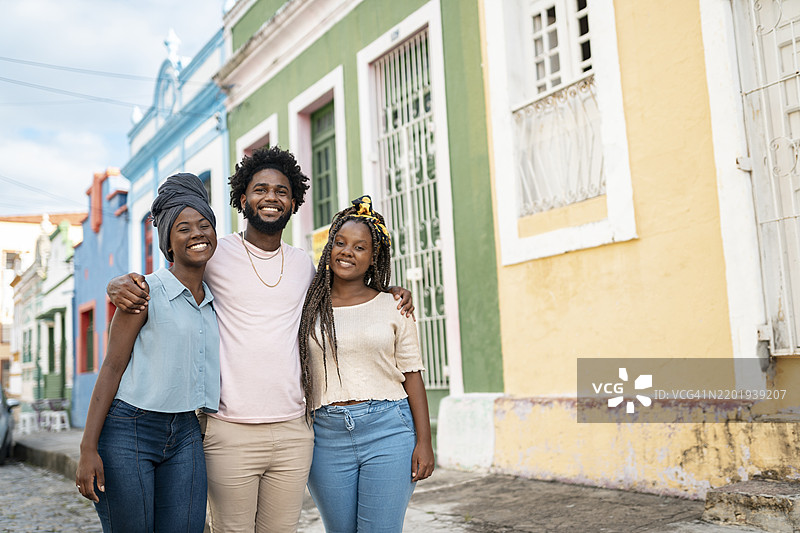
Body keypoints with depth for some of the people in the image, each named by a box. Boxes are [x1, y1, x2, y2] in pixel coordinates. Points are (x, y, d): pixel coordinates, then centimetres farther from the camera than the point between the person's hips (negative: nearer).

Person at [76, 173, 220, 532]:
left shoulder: (216, 301, 10)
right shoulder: (146, 291, -7)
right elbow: (112, 367, -9)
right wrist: (88, 448, -13)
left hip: (185, 436, 5)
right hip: (128, 430, -5)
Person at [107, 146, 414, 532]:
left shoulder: (304, 264, 11)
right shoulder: (215, 254, 0)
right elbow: (156, 285, 8)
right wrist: (120, 285, -16)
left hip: (293, 431, 4)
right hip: (229, 432, -3)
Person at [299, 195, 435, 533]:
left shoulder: (393, 307, 5)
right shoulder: (309, 309, 7)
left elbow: (412, 376, 4)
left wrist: (424, 441, -2)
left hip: (388, 430, -1)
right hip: (328, 437, 2)